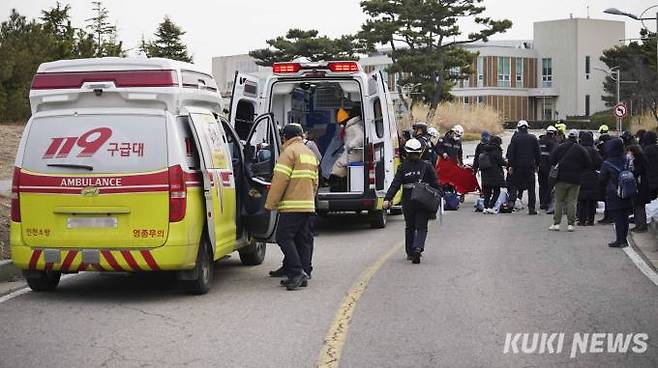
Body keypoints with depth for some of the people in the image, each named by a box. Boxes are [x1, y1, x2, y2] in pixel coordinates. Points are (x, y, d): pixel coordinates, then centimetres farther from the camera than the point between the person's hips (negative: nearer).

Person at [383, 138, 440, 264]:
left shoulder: (403, 167, -2)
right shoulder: (426, 166, -2)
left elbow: (395, 184, -8)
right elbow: (435, 184, -2)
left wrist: (387, 199, -12)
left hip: (408, 201, 1)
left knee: (409, 227, 16)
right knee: (421, 227, 2)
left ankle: (410, 252, 21)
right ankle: (418, 248, -22)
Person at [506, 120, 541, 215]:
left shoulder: (515, 138, -3)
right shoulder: (533, 138, 3)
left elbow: (510, 153, -6)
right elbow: (538, 153, 6)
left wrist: (510, 165, -4)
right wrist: (536, 165, 15)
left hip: (518, 166, -1)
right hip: (530, 167, 1)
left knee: (514, 184, 11)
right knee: (531, 188, 5)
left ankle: (512, 201, -9)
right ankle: (532, 208, 4)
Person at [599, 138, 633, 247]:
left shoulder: (607, 163, -13)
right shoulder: (626, 161, 0)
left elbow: (602, 178, -5)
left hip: (613, 194, -5)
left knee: (617, 218, -2)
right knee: (624, 217, 11)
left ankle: (620, 240, -5)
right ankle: (624, 239, 16)